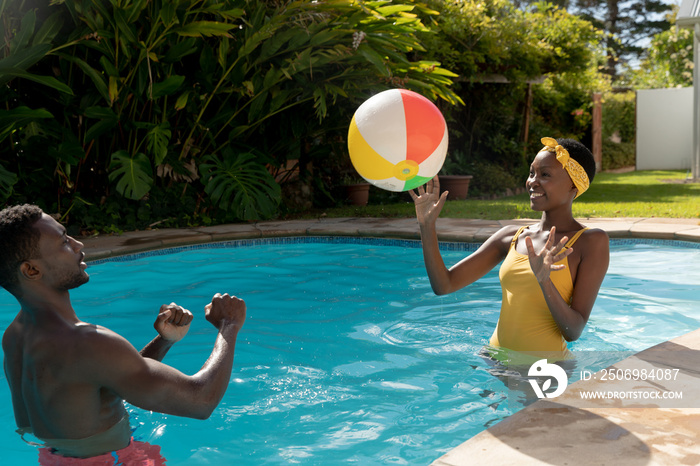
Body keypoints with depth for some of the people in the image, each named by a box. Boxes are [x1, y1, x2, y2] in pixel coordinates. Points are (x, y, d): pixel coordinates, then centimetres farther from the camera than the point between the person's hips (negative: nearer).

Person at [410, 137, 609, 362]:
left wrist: (545, 281, -27)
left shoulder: (591, 242, -5)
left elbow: (573, 332, -11)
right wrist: (427, 226, -4)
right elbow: (444, 285, 5)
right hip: (496, 360, 4)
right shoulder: (510, 237, 9)